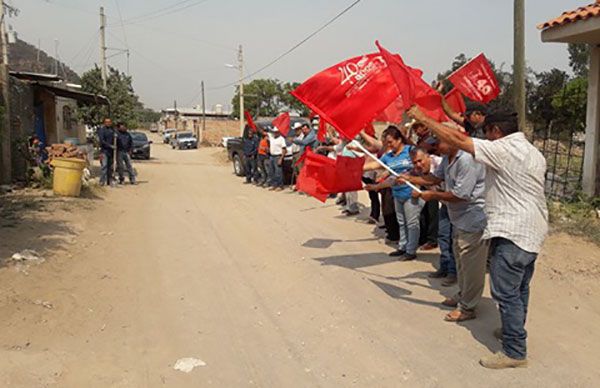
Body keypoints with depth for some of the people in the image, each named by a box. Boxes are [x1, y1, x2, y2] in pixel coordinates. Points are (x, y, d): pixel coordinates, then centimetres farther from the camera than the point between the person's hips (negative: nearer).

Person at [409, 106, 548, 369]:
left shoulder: (503, 150, -16)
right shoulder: (534, 153, 14)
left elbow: (457, 140, -18)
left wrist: (423, 118, -12)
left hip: (511, 231, -10)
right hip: (533, 230, 10)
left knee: (506, 292, -5)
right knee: (519, 289, 20)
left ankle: (515, 351, 0)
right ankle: (515, 331, 34)